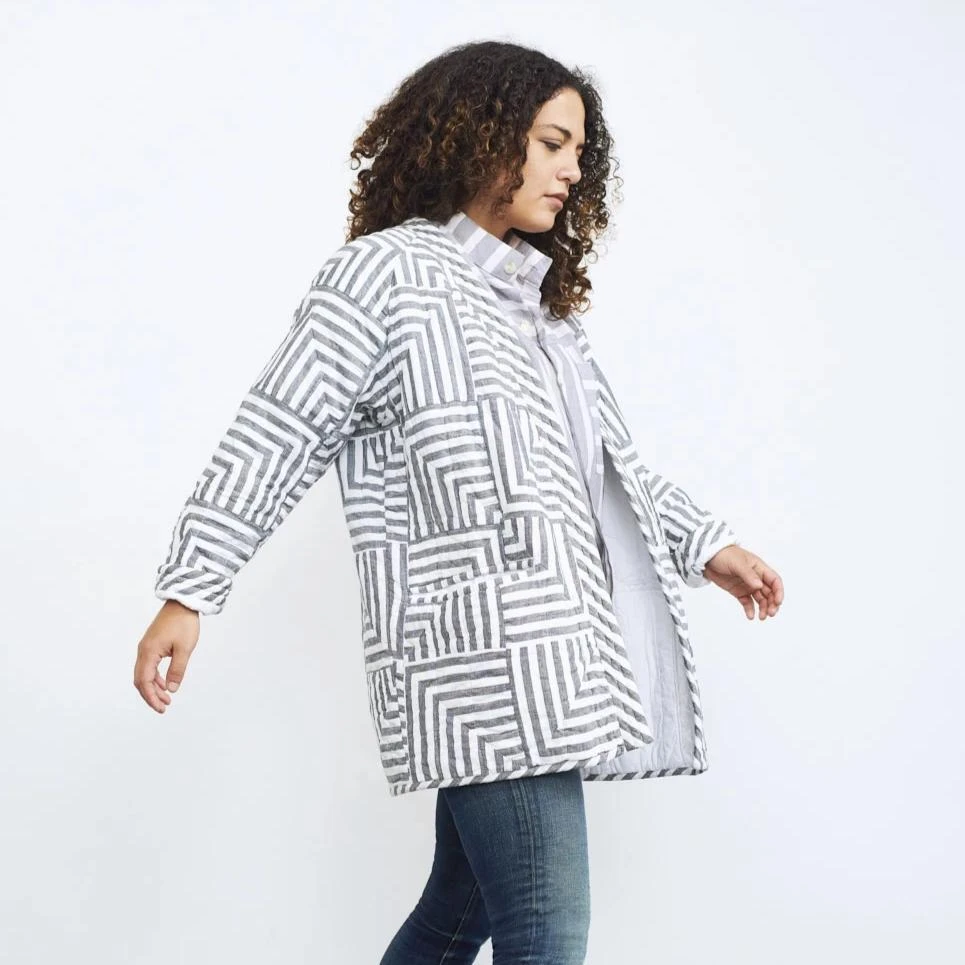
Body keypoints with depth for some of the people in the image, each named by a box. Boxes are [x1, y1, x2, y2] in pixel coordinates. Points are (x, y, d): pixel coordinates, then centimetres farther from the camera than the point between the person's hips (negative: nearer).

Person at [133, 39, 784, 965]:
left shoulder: (539, 298, 24)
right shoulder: (384, 272, -1)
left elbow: (609, 454, 31)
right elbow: (275, 439, -5)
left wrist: (703, 543, 28)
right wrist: (188, 590, -9)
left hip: (552, 659, 8)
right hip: (483, 656, -8)